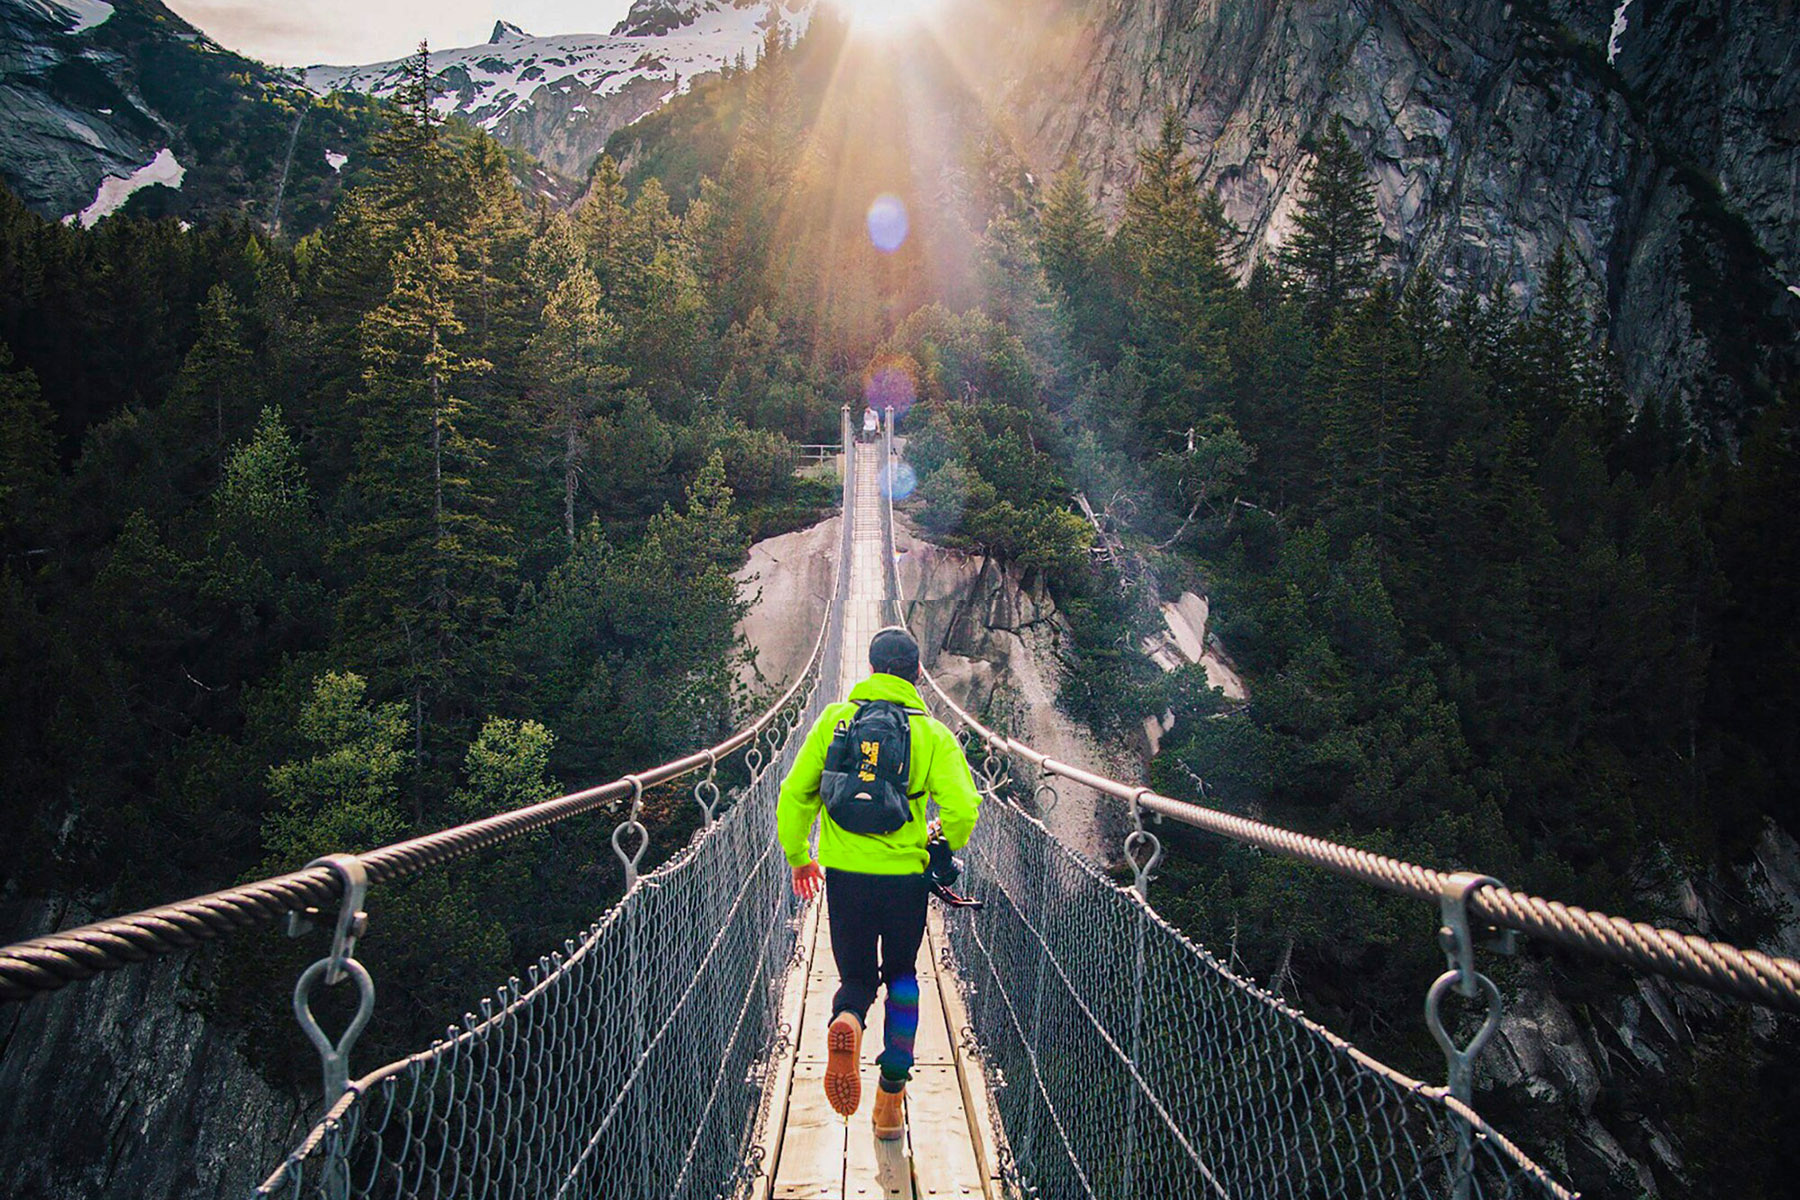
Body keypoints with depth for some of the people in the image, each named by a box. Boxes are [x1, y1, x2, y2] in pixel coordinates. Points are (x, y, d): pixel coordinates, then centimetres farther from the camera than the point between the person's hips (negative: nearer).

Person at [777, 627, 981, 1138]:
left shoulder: (835, 721, 1)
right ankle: (891, 1098, 21)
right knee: (901, 976, 21)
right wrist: (941, 847, 11)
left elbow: (795, 794, 0)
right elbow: (962, 811, -11)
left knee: (857, 978, 16)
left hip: (844, 873, 1)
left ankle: (846, 1020, -19)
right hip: (906, 876, 0)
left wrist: (798, 856, 15)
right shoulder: (933, 734, -3)